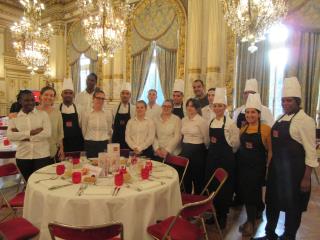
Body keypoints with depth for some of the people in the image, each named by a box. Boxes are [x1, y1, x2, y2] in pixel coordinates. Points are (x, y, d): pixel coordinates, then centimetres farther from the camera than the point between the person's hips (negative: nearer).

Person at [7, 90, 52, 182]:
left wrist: (21, 135, -12)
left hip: (42, 156, -2)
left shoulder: (43, 114, -1)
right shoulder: (14, 117, 4)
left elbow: (47, 133, -13)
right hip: (22, 157, 2)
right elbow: (10, 136, -10)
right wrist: (31, 132, -19)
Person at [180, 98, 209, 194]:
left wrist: (199, 147, 6)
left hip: (197, 151, -6)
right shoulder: (183, 120, 6)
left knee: (197, 176, 7)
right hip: (185, 150, 6)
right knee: (186, 176, 15)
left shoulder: (201, 121, -12)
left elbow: (206, 138, -5)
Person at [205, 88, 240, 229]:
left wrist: (224, 149, 1)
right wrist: (213, 149, 13)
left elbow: (235, 143, -8)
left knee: (225, 186, 5)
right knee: (211, 184, 11)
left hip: (226, 157, -6)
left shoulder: (230, 123, -11)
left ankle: (223, 216, 24)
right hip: (212, 156, 6)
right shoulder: (211, 122, 7)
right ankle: (214, 213, 30)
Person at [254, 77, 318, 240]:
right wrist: (270, 165, 15)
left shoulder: (305, 120, -12)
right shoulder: (281, 118, 9)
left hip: (294, 169, -7)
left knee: (292, 205, 10)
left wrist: (307, 178, -15)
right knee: (272, 201, 18)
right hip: (276, 167, 7)